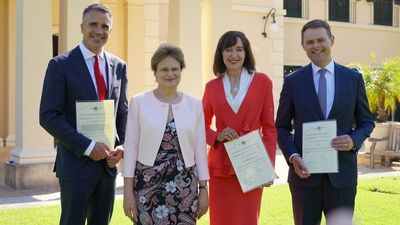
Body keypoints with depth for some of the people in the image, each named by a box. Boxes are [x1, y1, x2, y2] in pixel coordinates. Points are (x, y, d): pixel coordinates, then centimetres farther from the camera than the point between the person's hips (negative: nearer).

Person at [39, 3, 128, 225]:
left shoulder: (119, 66, 9)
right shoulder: (61, 65, -7)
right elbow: (49, 117, -12)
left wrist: (122, 146, -1)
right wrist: (88, 147, -17)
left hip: (108, 163, 5)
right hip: (76, 163, -5)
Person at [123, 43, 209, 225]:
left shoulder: (194, 105, 4)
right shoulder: (139, 102, -2)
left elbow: (200, 149, 7)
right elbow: (131, 148, -1)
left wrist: (203, 188, 4)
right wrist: (128, 190, -4)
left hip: (184, 186, 2)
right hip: (148, 185, -1)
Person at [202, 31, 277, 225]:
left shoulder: (262, 82, 1)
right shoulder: (212, 86, 6)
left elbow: (269, 128, 2)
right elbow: (202, 126, 13)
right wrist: (217, 136, -8)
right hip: (220, 165, 2)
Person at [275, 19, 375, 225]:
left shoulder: (353, 78, 4)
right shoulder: (293, 81, 2)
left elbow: (366, 122, 10)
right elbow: (282, 127, 6)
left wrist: (354, 140, -11)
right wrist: (292, 156, -10)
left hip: (342, 173, 1)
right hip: (304, 172, 0)